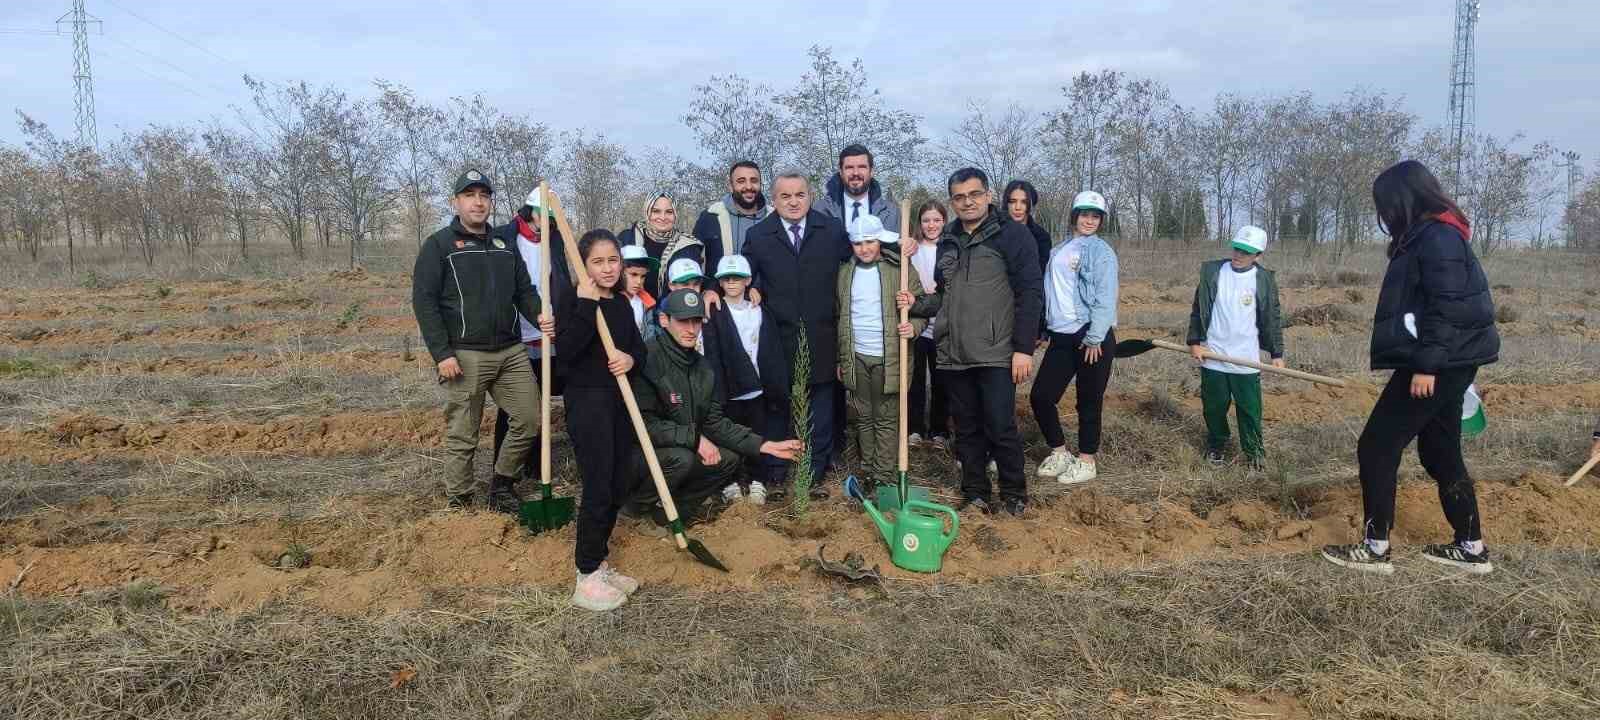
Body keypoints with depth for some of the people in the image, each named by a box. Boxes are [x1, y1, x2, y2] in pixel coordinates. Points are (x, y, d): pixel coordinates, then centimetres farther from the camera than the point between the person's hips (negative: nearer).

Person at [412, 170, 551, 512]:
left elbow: (524, 291, 17)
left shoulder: (506, 245, 15)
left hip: (511, 351, 5)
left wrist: (540, 316, -5)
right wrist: (442, 353, -13)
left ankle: (502, 486, 23)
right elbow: (424, 301, -6)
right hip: (464, 355, -5)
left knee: (530, 420, 4)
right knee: (461, 436, 1)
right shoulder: (439, 245, -1)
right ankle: (458, 505, 15)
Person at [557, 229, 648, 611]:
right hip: (587, 402, -7)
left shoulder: (622, 304, 12)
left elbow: (639, 349, 17)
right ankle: (587, 579, 4)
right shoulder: (573, 302, -9)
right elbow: (566, 352, -23)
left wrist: (631, 359, -6)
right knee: (598, 488, -7)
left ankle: (599, 562, 27)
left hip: (620, 402, 7)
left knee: (620, 485, 12)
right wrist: (586, 304, -25)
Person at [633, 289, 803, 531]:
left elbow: (714, 422, 5)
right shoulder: (649, 359, -21)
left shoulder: (702, 366, 6)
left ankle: (667, 512, 4)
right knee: (681, 458, -33)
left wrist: (766, 445, -3)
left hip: (682, 450, 8)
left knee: (731, 459, -2)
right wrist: (694, 437, -24)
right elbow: (643, 424, -26)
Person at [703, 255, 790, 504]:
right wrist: (718, 391, -15)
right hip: (729, 388, -3)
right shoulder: (714, 314, -2)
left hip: (757, 387, 3)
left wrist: (778, 387, 3)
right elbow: (712, 355, -8)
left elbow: (774, 351, 8)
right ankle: (730, 483, 19)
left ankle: (757, 481, 22)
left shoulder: (760, 312, 8)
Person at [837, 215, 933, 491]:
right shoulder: (845, 272, 8)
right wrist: (840, 358, 14)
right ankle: (868, 471, 21)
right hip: (856, 358, 4)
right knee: (863, 417, 11)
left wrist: (914, 326, -21)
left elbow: (923, 306, 1)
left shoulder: (900, 269, -3)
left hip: (888, 357, -4)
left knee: (886, 419, 2)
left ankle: (884, 476, 8)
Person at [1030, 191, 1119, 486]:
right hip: (1060, 337, 6)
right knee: (1041, 396, 2)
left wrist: (1094, 339, -16)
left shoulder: (1101, 251, -4)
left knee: (1089, 401, 4)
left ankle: (1086, 461, 18)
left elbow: (1105, 299, -11)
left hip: (1092, 338, -6)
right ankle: (1059, 452, 21)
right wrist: (1045, 331, 15)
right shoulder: (1058, 250, 15)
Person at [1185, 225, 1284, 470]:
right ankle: (1216, 445, 29)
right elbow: (1197, 309, 4)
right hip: (1212, 356, 1)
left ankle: (1254, 450, 20)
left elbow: (1272, 319, 5)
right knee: (1214, 406, 10)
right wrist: (1194, 341, -2)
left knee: (1250, 409, 4)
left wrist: (1277, 353, 5)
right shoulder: (1212, 272, -1)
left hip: (1246, 359, -1)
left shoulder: (1264, 280, -2)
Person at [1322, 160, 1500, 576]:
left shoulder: (1438, 237, -16)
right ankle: (1471, 548, 24)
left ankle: (1375, 548, 2)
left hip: (1439, 365, -10)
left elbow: (1446, 309, -22)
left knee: (1376, 446, -4)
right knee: (1440, 454, 16)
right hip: (1445, 363, 10)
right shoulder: (1427, 235, 15)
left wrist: (1427, 366, -23)